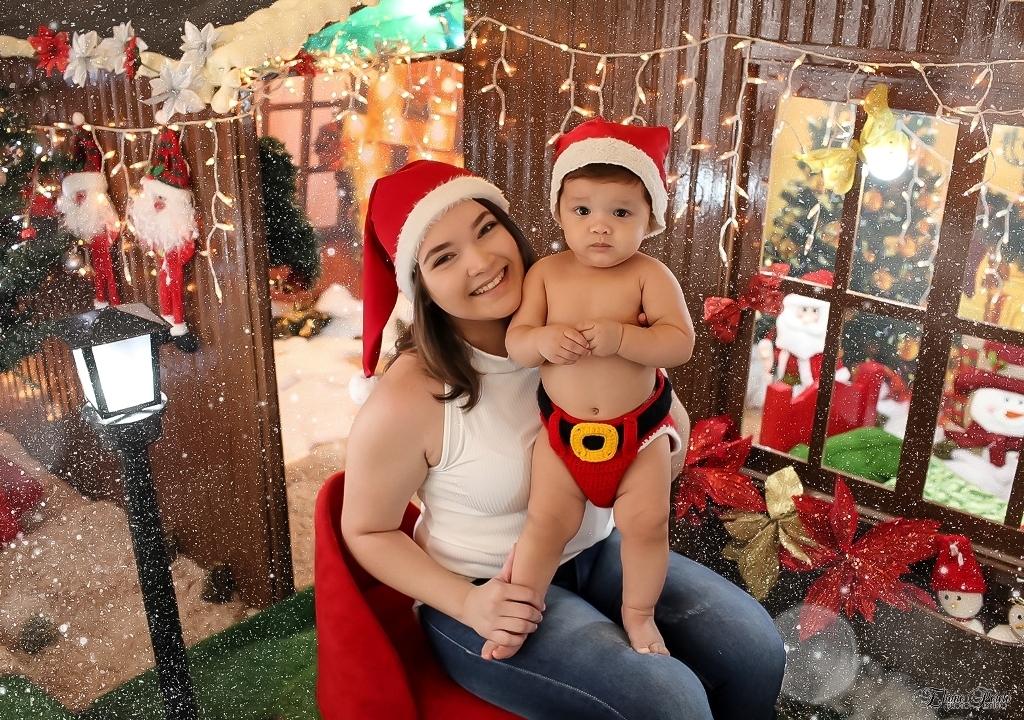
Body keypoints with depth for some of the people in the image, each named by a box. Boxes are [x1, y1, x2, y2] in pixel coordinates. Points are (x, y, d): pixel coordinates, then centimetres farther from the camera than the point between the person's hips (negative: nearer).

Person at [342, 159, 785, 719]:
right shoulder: (409, 400, -21)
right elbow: (367, 532, -7)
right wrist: (466, 602, -17)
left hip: (595, 552, 5)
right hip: (490, 592, -5)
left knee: (755, 648, -8)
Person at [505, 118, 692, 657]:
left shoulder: (649, 275, -10)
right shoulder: (546, 273, -4)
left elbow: (681, 343, -18)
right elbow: (515, 342, -4)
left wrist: (619, 336, -33)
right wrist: (543, 340, -27)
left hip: (638, 430, -1)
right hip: (564, 429, 1)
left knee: (646, 523, -2)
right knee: (546, 523, -1)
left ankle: (638, 613, 24)